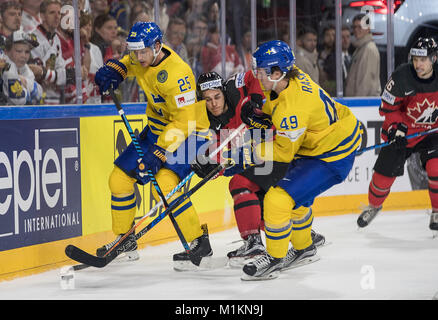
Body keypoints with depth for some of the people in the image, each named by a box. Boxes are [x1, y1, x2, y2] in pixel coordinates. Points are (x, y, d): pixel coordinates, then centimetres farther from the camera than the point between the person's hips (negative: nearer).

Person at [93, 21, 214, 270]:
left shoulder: (176, 73, -30)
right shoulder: (142, 58, -6)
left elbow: (183, 121, -30)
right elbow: (127, 63, 20)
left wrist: (158, 154, -33)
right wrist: (112, 71, -3)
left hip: (189, 131, -9)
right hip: (158, 126, 9)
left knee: (165, 184, -27)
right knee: (120, 179, 4)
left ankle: (200, 243, -16)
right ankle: (125, 240, 22)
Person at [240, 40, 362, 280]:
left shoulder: (293, 106, -33)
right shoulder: (292, 77, -6)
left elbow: (284, 152, -22)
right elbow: (275, 108, 15)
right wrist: (257, 115, -2)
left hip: (333, 156, -11)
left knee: (278, 199, -16)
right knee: (296, 196, 27)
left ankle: (274, 260, 0)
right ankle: (304, 249, 48)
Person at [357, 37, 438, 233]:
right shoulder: (401, 76, -21)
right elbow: (388, 107, -10)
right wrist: (396, 127, -21)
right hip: (401, 131, -1)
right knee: (385, 173, 1)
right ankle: (374, 206, 31)